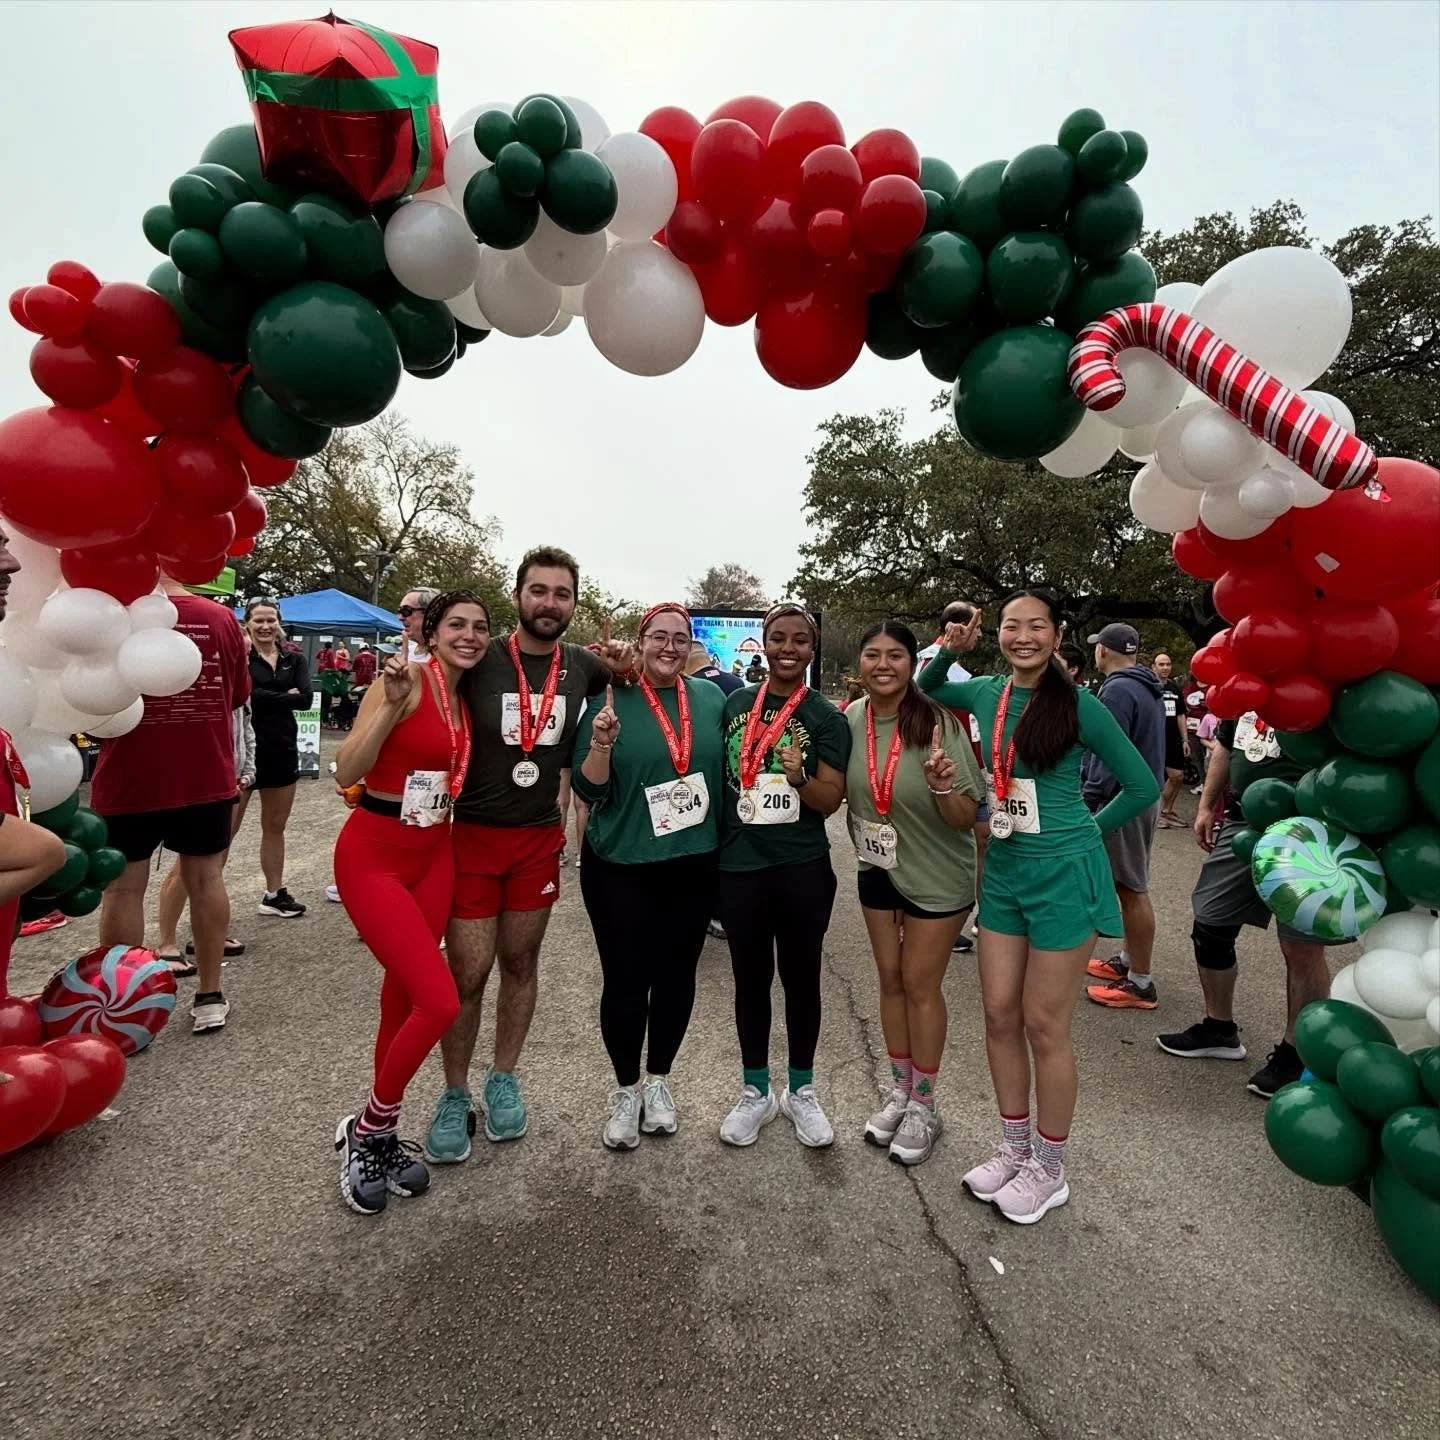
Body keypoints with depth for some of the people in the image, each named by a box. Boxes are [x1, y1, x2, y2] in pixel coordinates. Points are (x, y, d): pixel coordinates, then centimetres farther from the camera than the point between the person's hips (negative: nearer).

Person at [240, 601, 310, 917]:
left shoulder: (295, 660, 8)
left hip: (282, 750, 5)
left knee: (275, 827, 14)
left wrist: (267, 698, -12)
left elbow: (306, 699, -7)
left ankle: (274, 894, 25)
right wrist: (286, 696, -12)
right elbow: (246, 694, -20)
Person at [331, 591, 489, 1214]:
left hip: (435, 854, 7)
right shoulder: (408, 680, -15)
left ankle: (377, 1130, 32)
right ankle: (367, 1131, 15)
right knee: (441, 1002, -11)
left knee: (405, 994, 13)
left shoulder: (465, 696, 8)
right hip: (374, 857, -7)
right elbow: (345, 772, -18)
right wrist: (390, 703, -31)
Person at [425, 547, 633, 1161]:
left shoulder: (582, 666, 0)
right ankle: (455, 1095, 25)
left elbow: (636, 669, 20)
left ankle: (504, 1079, 34)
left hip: (540, 838, 3)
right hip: (473, 834, -2)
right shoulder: (480, 660, -9)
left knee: (520, 963, 15)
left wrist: (625, 666, -5)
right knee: (467, 973, 3)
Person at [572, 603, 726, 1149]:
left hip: (694, 865, 3)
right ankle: (626, 1089, 30)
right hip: (621, 867, -3)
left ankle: (658, 1081, 37)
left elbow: (728, 767, 15)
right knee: (625, 979, 5)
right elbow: (589, 789, -8)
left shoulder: (712, 697, 3)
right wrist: (601, 744, -25)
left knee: (676, 973, 14)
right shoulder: (611, 700, -6)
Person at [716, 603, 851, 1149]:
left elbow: (832, 800, -7)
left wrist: (799, 776, -26)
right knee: (750, 979, 13)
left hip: (803, 870, -2)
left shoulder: (826, 717, -3)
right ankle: (756, 1092, 32)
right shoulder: (735, 704, 5)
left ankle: (801, 1090, 32)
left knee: (801, 978, 11)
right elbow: (717, 773, 14)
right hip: (739, 867, 2)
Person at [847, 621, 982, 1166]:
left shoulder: (938, 722, -22)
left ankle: (924, 1105, 30)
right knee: (890, 980, 17)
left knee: (920, 985, 8)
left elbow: (968, 818, -18)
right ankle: (900, 1091, 37)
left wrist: (944, 788, -38)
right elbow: (837, 793, 6)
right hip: (877, 870, 4)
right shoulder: (850, 719, -9)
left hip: (936, 876, -4)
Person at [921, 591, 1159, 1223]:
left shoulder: (1078, 704, -11)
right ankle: (1014, 1149, 32)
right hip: (1003, 872, 5)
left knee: (1044, 1026, 5)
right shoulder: (986, 692, 3)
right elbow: (926, 688, 22)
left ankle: (1049, 1170, 26)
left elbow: (1143, 786, -3)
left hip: (1062, 876, -5)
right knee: (999, 1016, 12)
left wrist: (1087, 830, -1)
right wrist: (950, 650, 4)